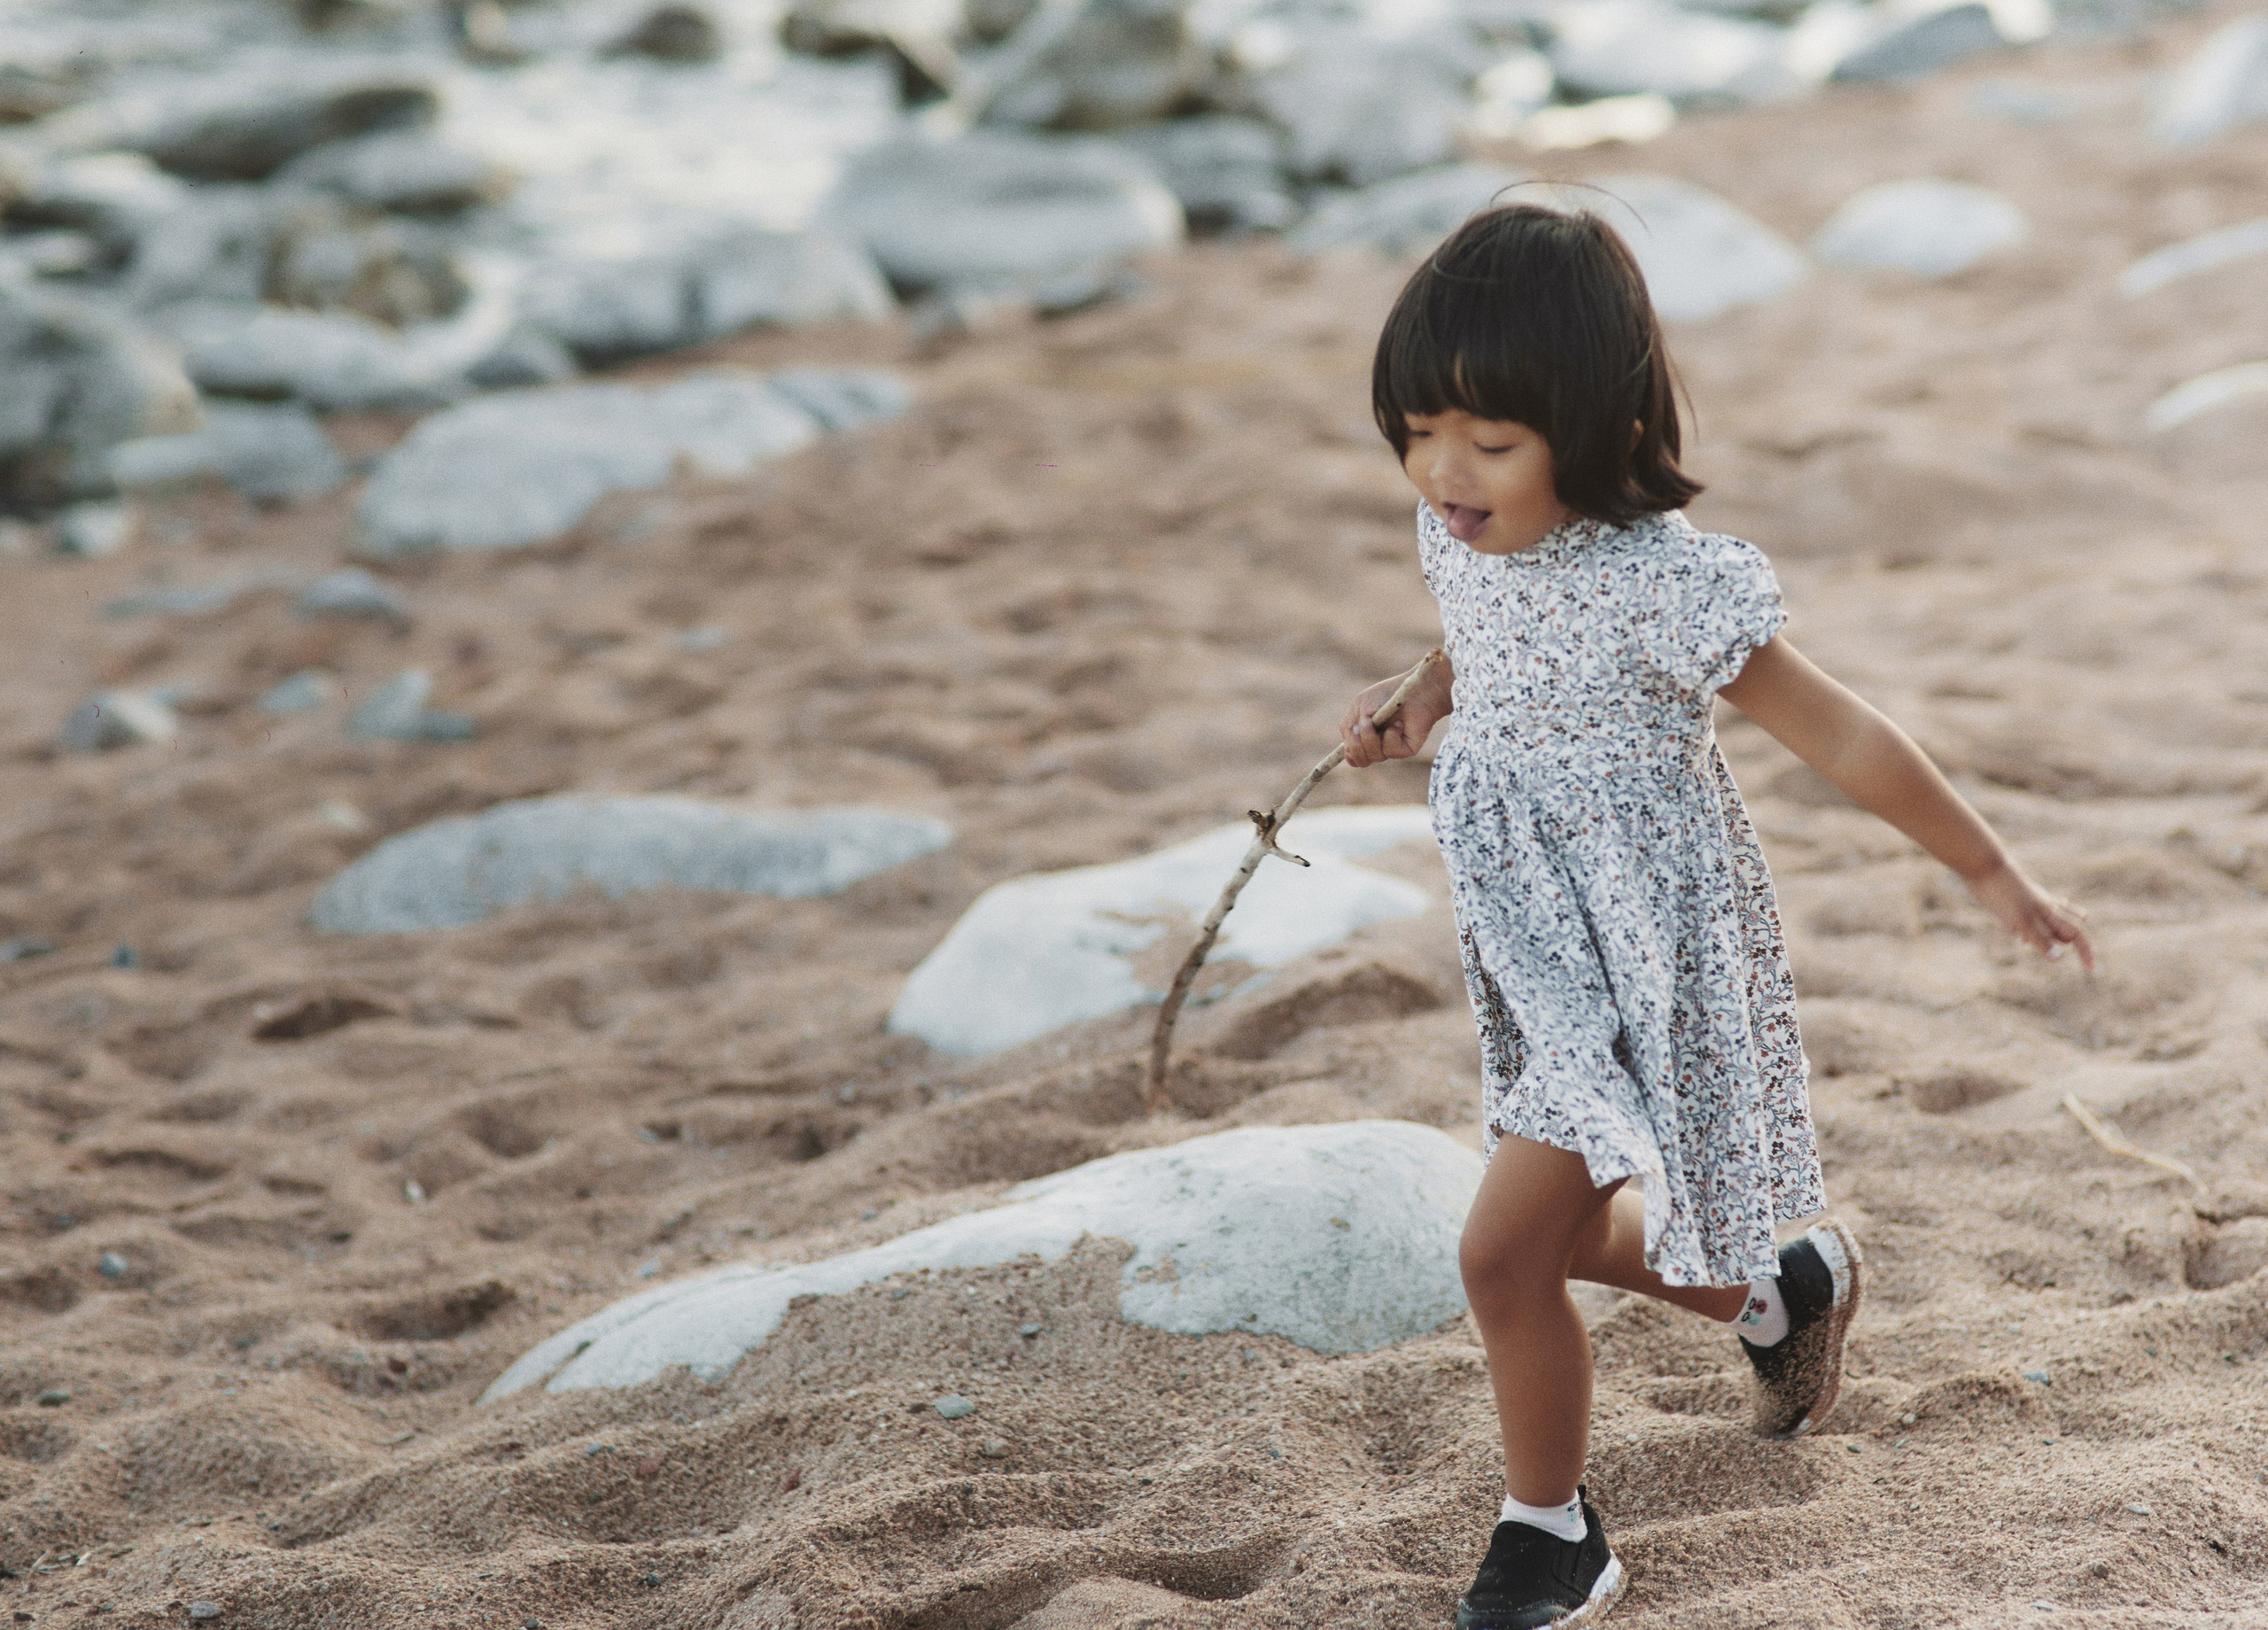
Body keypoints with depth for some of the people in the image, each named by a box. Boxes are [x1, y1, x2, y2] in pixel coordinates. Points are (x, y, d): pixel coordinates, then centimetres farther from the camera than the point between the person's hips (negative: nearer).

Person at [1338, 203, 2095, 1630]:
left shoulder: (1663, 586, -26)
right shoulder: (1465, 541, -6)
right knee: (1565, 1225, 22)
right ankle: (1786, 1293, 50)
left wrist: (1995, 877, -6)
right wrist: (1423, 701, 1)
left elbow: (1842, 734, -16)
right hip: (1544, 959, 8)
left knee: (1507, 1251, -9)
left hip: (1650, 964, -8)